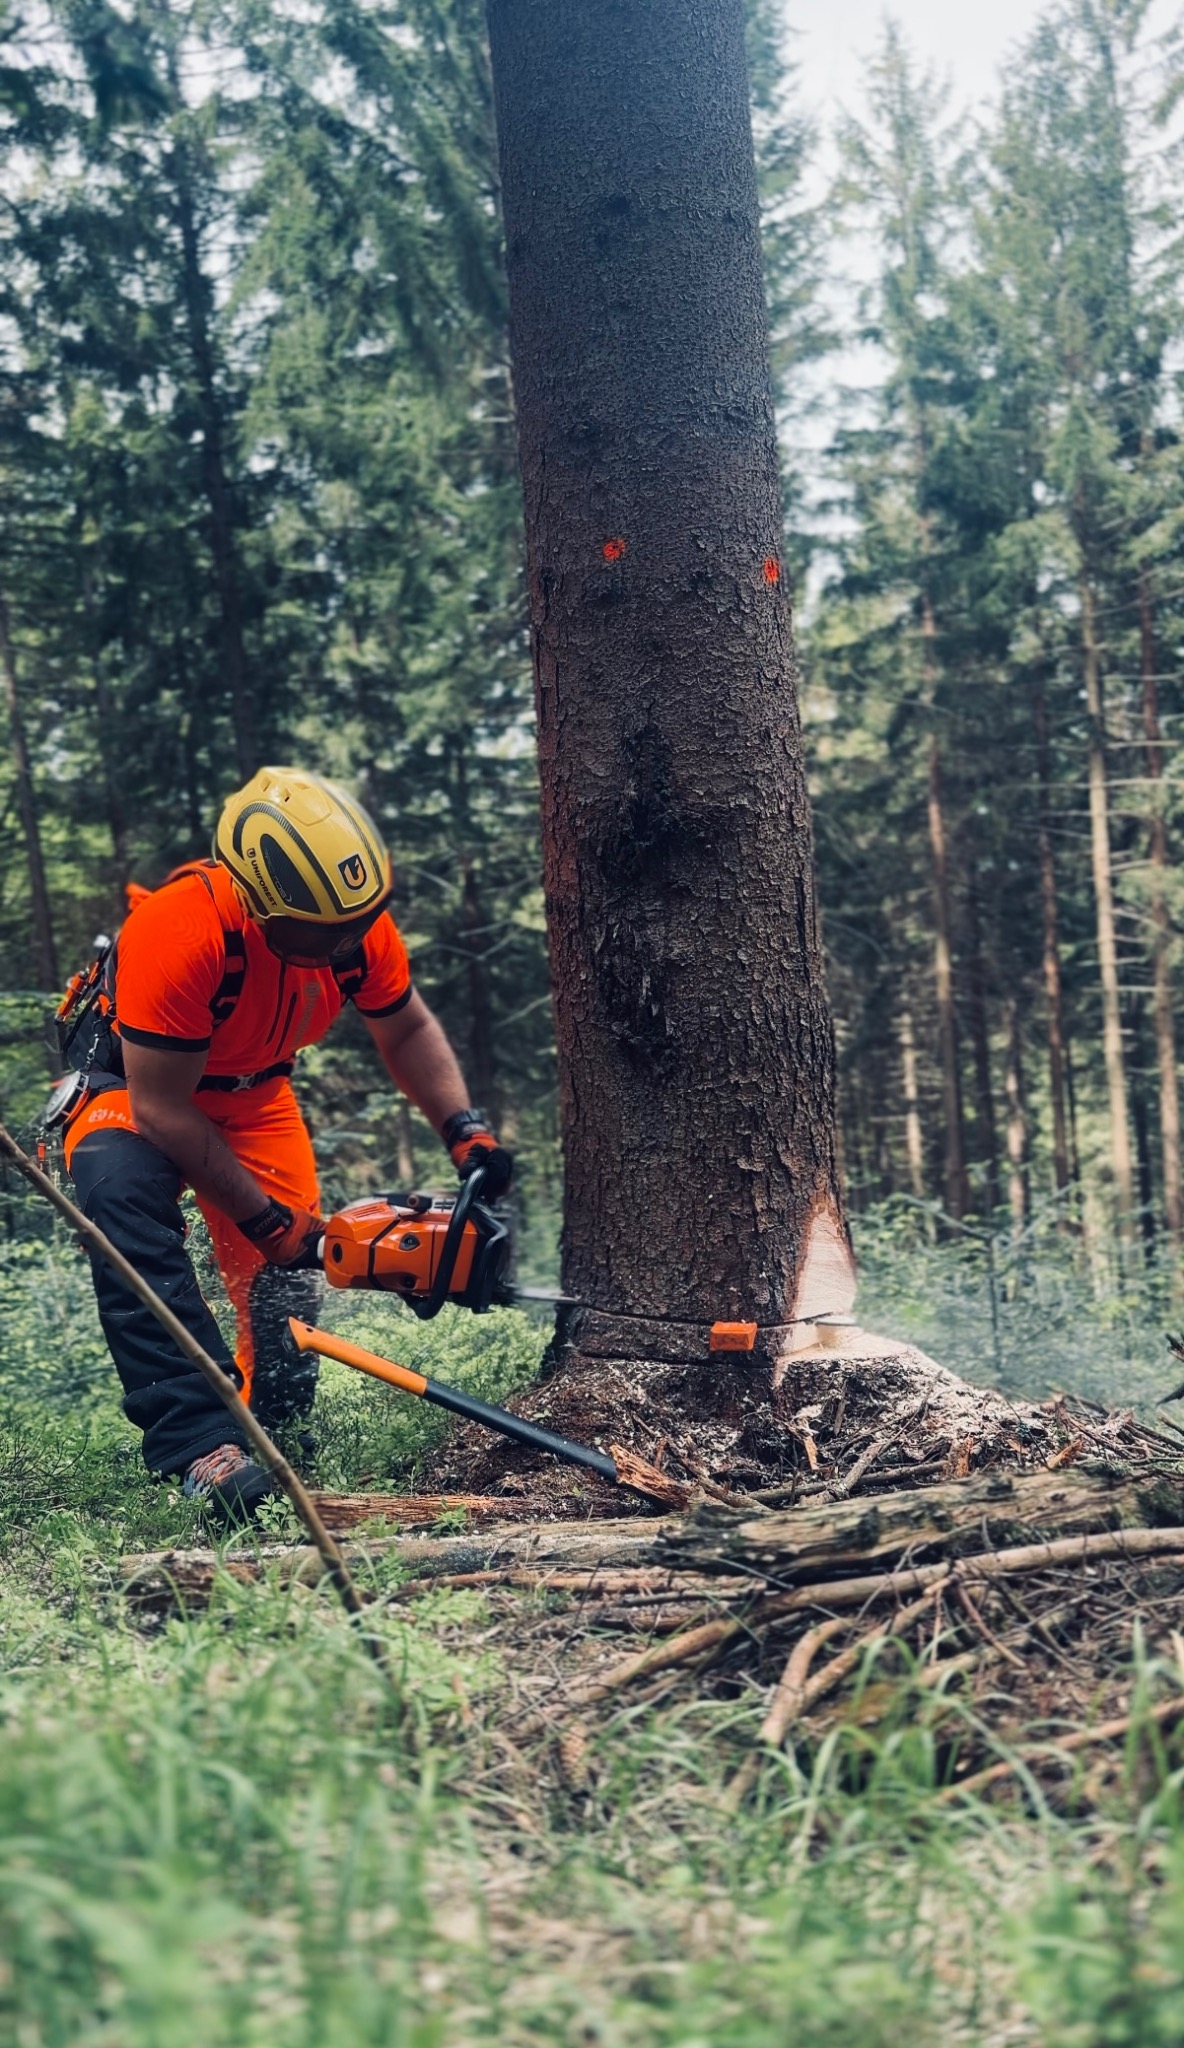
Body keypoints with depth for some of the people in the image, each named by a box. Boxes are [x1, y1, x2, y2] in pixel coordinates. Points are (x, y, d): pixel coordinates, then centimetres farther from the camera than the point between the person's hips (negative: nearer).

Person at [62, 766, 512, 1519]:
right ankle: (203, 1447, -42)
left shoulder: (360, 926, -21)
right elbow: (160, 1106, -29)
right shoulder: (181, 933, -38)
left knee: (287, 1282, -6)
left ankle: (272, 1433, 23)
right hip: (132, 1084, -5)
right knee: (127, 1200, -36)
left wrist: (465, 1130, -16)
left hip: (252, 1092, 5)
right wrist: (267, 1221, -24)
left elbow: (409, 1031, 0)